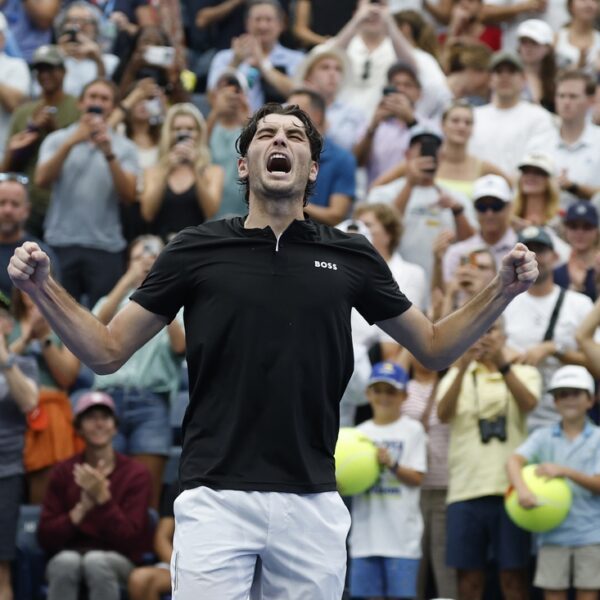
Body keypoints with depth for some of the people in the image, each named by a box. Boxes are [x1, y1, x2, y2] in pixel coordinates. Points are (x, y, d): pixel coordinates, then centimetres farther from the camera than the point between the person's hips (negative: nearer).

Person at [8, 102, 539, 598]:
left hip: (313, 503, 2)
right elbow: (107, 351, 7)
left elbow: (434, 348, 17)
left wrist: (503, 291, 3)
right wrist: (41, 287, -7)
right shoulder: (196, 250, 4)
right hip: (215, 499, -2)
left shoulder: (351, 257, 8)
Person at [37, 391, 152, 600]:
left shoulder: (135, 473, -2)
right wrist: (82, 508, -17)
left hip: (118, 559, -1)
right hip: (70, 553, 1)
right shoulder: (64, 472, 4)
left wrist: (103, 498, -23)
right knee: (66, 561, -35)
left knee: (95, 561, -37)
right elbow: (46, 537, -3)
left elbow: (129, 538, -11)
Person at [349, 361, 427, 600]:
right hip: (366, 534, 4)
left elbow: (417, 478, -5)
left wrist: (391, 464, -20)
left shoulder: (412, 430, 2)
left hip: (402, 537, -4)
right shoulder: (360, 433, 12)